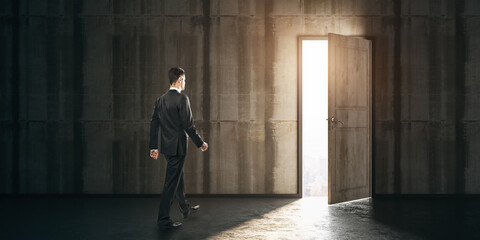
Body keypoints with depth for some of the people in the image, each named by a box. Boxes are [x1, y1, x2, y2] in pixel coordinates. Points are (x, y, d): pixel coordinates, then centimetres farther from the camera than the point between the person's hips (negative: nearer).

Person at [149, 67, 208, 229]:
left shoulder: (160, 100, 7)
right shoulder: (182, 99, -15)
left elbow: (154, 124, 9)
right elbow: (188, 125, -17)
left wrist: (154, 147, 14)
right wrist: (200, 143, -6)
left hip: (166, 147, 8)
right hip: (178, 146, -8)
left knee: (178, 178, 23)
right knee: (171, 183, -2)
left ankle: (185, 209, 40)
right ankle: (163, 219, 3)